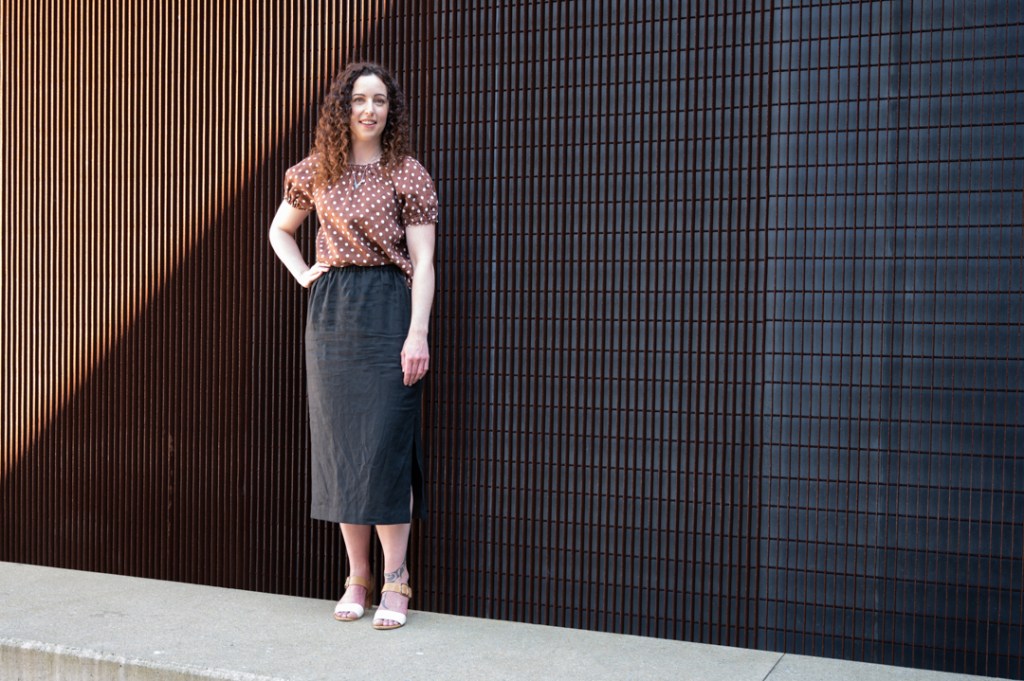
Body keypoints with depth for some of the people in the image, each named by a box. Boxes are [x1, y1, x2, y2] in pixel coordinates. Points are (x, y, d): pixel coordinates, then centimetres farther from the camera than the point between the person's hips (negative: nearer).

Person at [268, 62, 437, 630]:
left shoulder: (407, 174, 1)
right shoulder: (317, 171, 12)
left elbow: (422, 261, -4)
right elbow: (279, 230, 27)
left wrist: (418, 333, -13)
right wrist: (303, 275, 10)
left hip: (388, 309, -4)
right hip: (329, 312, 4)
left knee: (384, 443, -7)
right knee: (338, 443, 4)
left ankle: (395, 581, 0)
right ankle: (357, 577, 13)